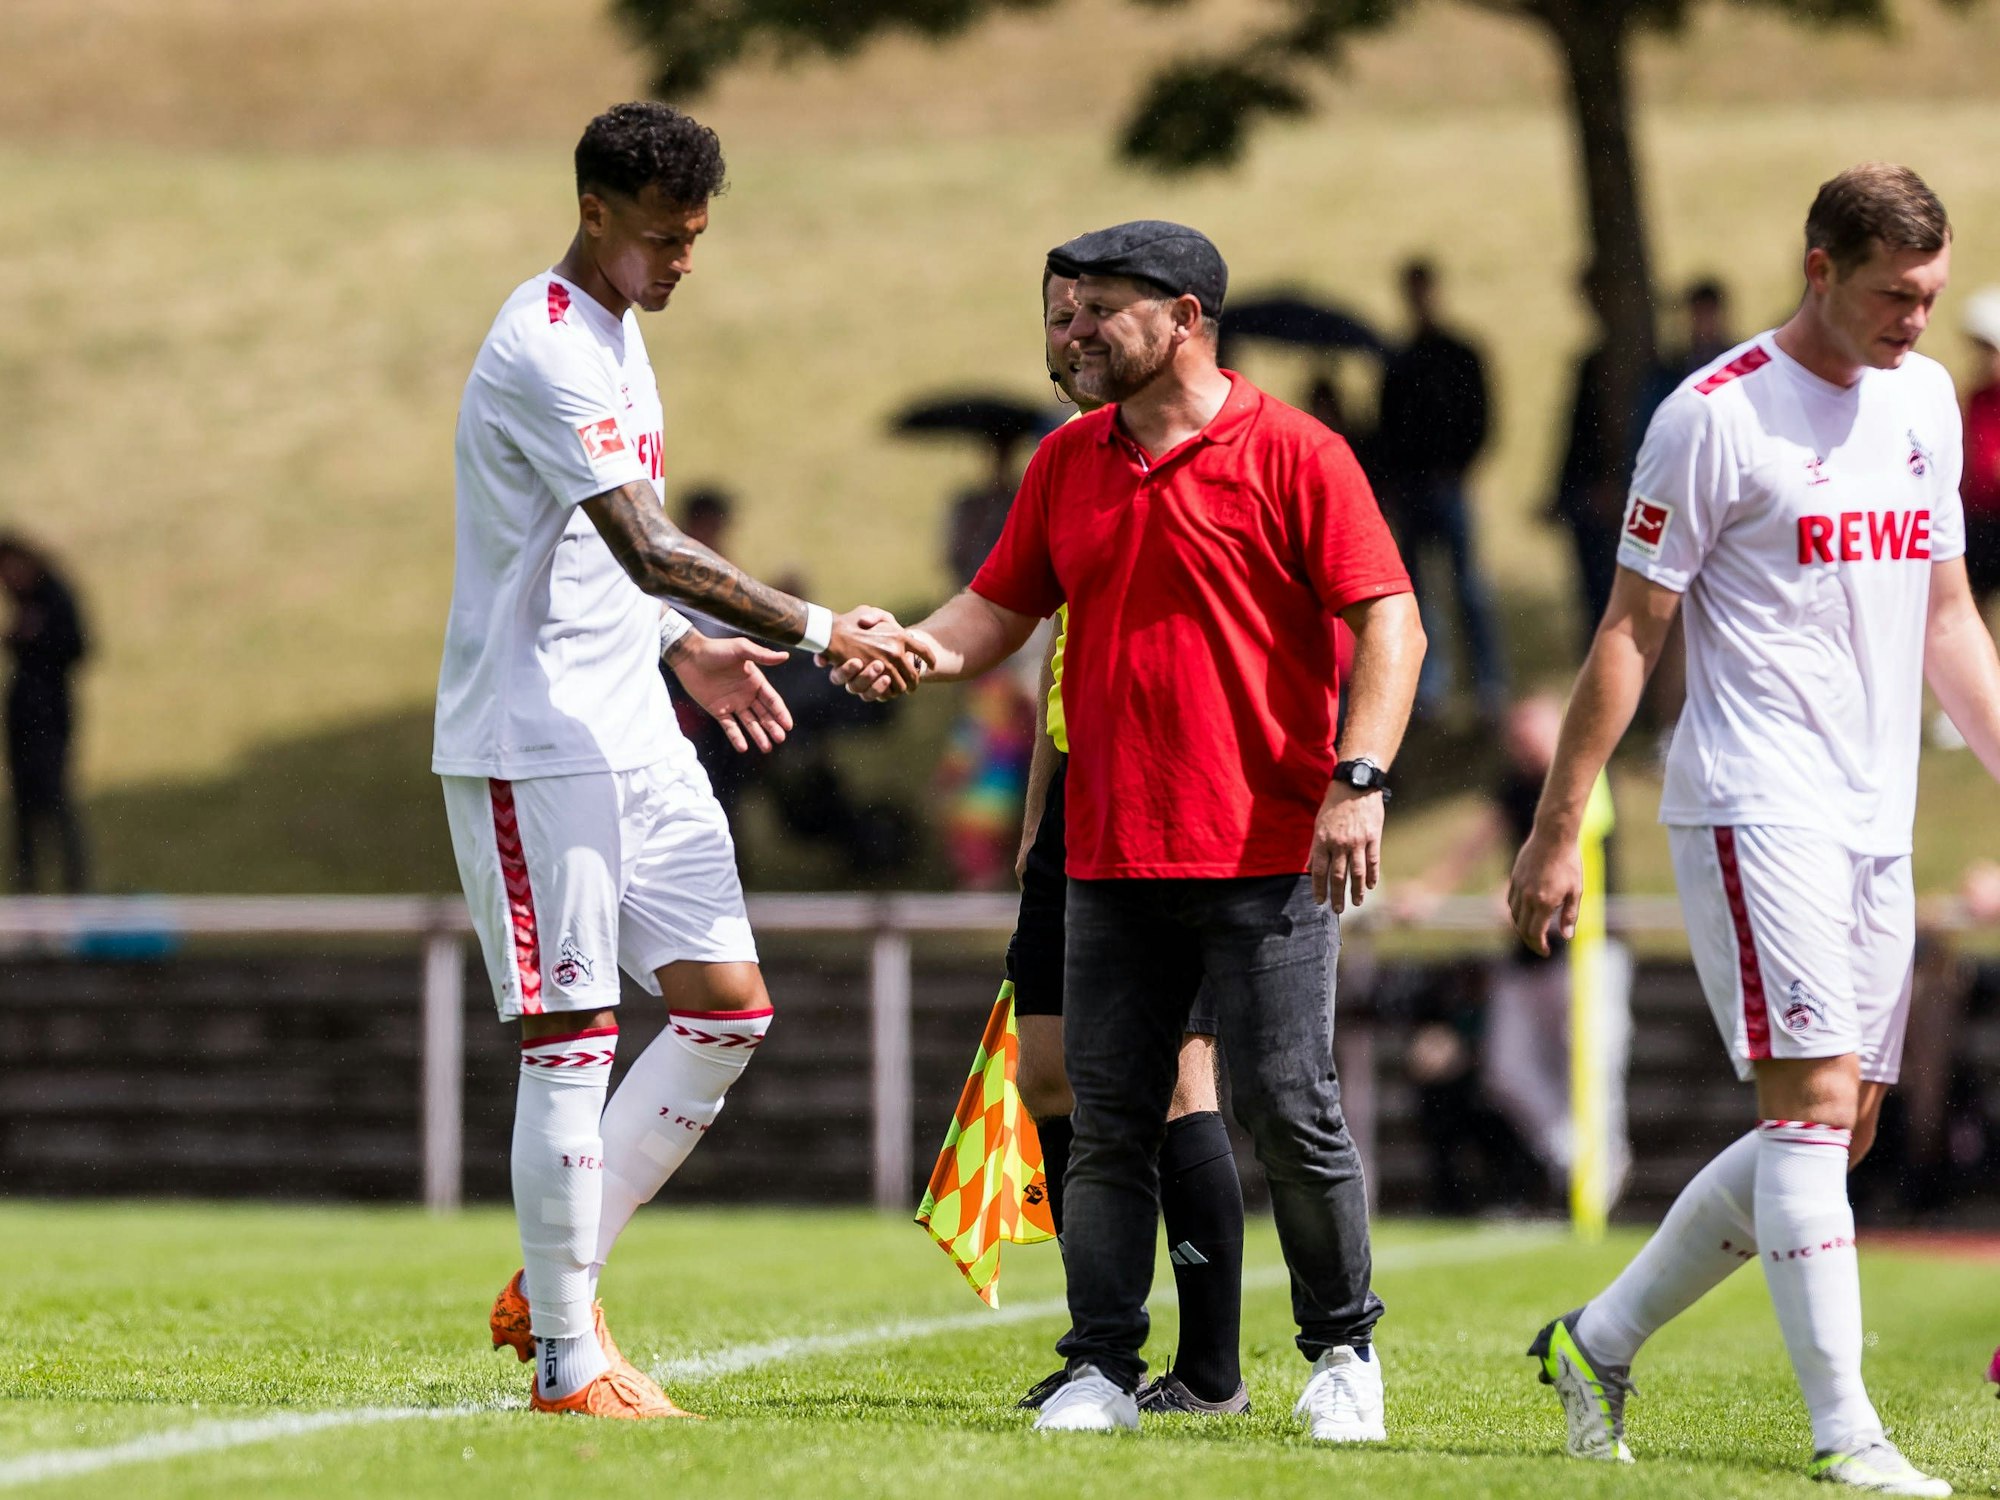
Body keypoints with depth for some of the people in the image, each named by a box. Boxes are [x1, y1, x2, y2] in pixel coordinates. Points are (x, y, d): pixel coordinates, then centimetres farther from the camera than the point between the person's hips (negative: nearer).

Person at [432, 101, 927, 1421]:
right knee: (573, 1038, -6)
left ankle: (554, 1285, 15)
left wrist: (682, 648, 16)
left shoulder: (615, 332, 15)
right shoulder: (547, 351, -18)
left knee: (729, 1008, 7)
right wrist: (821, 631, -28)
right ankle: (566, 1358, 1)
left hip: (629, 734, 10)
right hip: (530, 744, -10)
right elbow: (648, 547, -27)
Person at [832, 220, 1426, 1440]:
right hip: (1113, 858, 5)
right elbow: (1001, 610, 19)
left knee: (1289, 1109, -5)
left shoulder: (1292, 454, -5)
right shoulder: (1067, 463, 13)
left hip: (1263, 855, -5)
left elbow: (1389, 620, -7)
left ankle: (1343, 1350, 10)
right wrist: (914, 649, -3)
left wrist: (1360, 780, -17)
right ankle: (1103, 1369, 6)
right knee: (1109, 1121, 3)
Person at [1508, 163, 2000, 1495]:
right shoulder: (1717, 417, -9)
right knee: (1812, 1103, -14)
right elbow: (1632, 632, -6)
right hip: (1752, 808, -8)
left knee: (1842, 1131, 7)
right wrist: (1557, 830, -7)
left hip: (1877, 818, 8)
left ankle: (1603, 1338, 19)